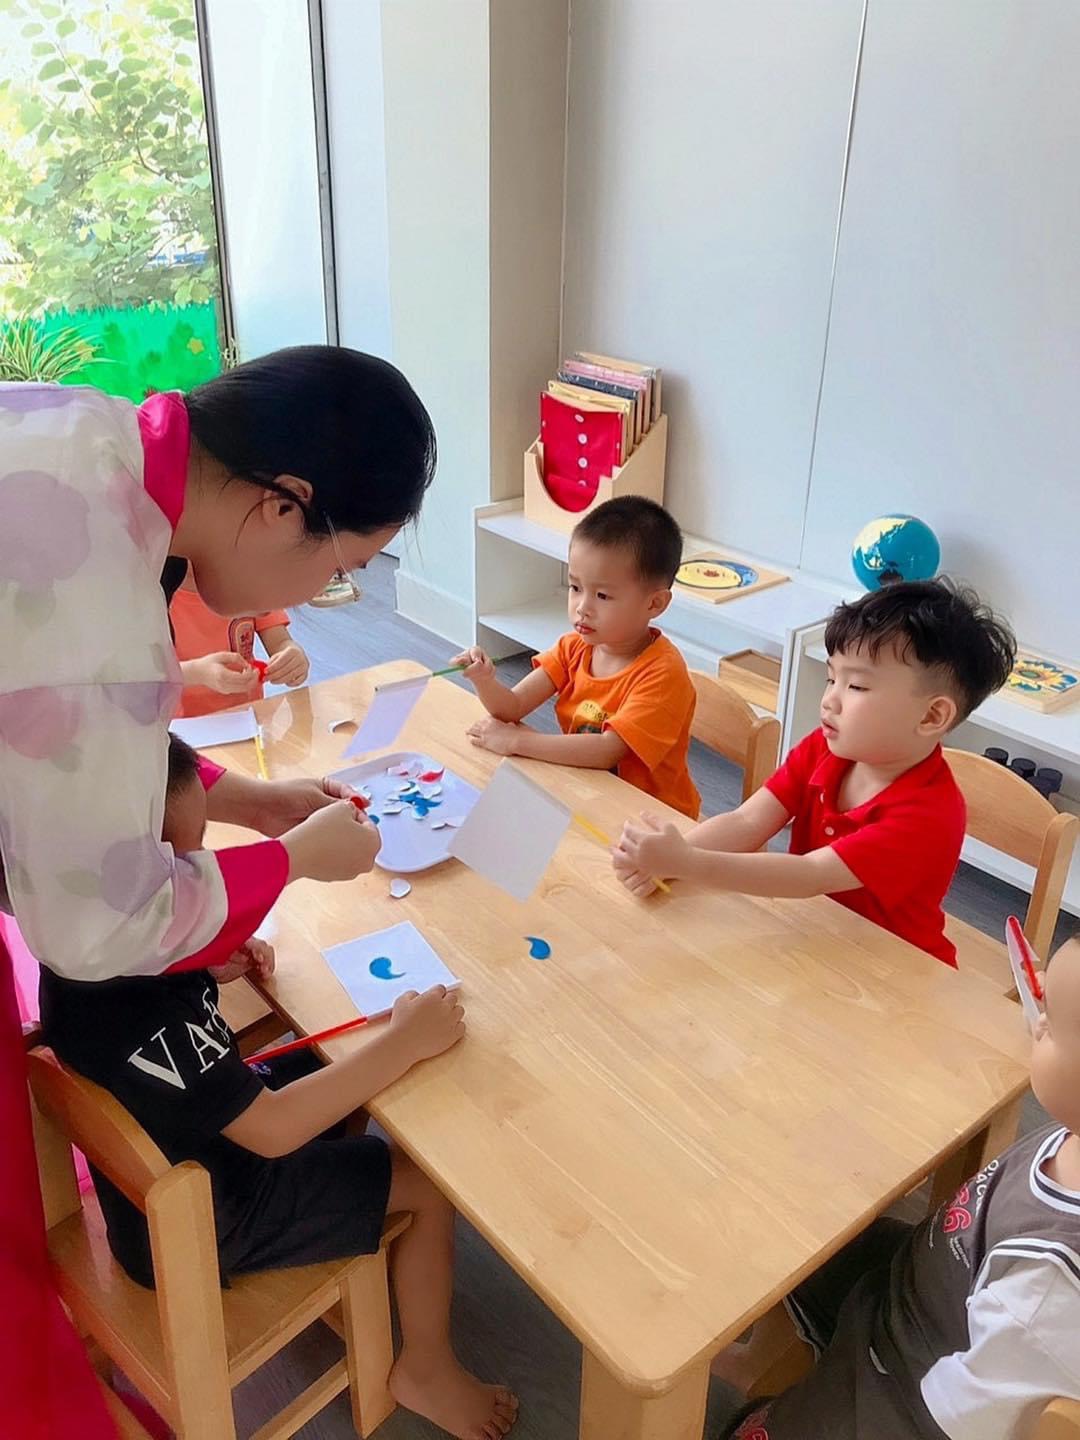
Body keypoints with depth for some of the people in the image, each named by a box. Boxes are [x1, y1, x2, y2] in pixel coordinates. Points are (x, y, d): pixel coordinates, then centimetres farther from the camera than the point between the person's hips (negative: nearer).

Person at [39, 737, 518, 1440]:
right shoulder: (134, 1013, -40)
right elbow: (272, 1130, -34)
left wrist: (211, 968, -8)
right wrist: (405, 1041, -29)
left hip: (193, 1127, 8)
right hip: (205, 1222, -8)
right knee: (432, 1178, -3)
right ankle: (427, 1369, 21)